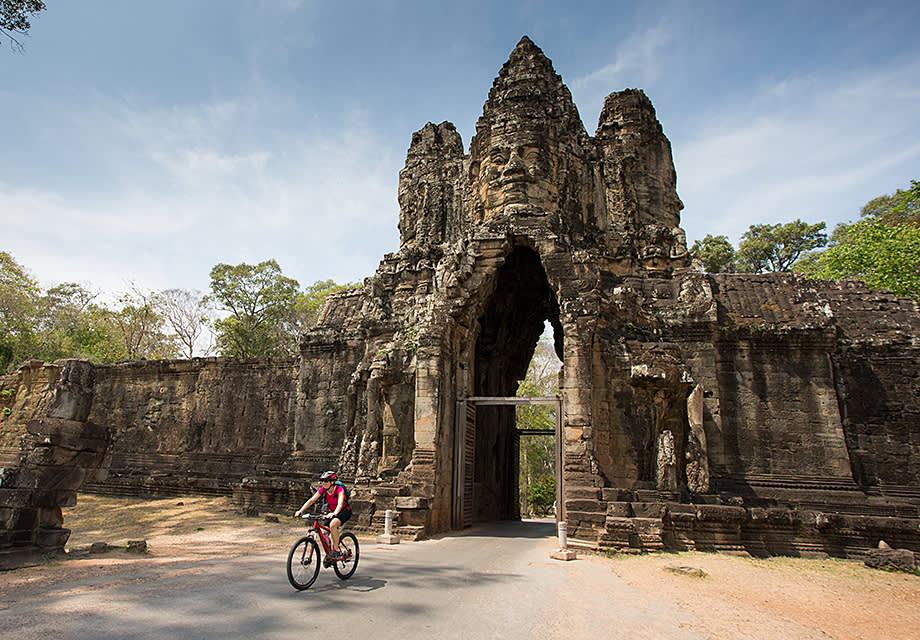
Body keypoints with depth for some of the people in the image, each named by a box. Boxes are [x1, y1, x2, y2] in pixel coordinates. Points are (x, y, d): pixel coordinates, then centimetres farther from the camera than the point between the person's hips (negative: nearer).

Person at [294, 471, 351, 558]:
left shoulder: (339, 489, -27)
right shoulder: (322, 490, -12)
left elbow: (340, 504, -41)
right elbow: (311, 500, -17)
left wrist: (334, 513, -60)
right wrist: (300, 511, -31)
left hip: (344, 511, -6)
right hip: (332, 512, 6)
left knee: (332, 524, -32)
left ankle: (336, 551, -20)